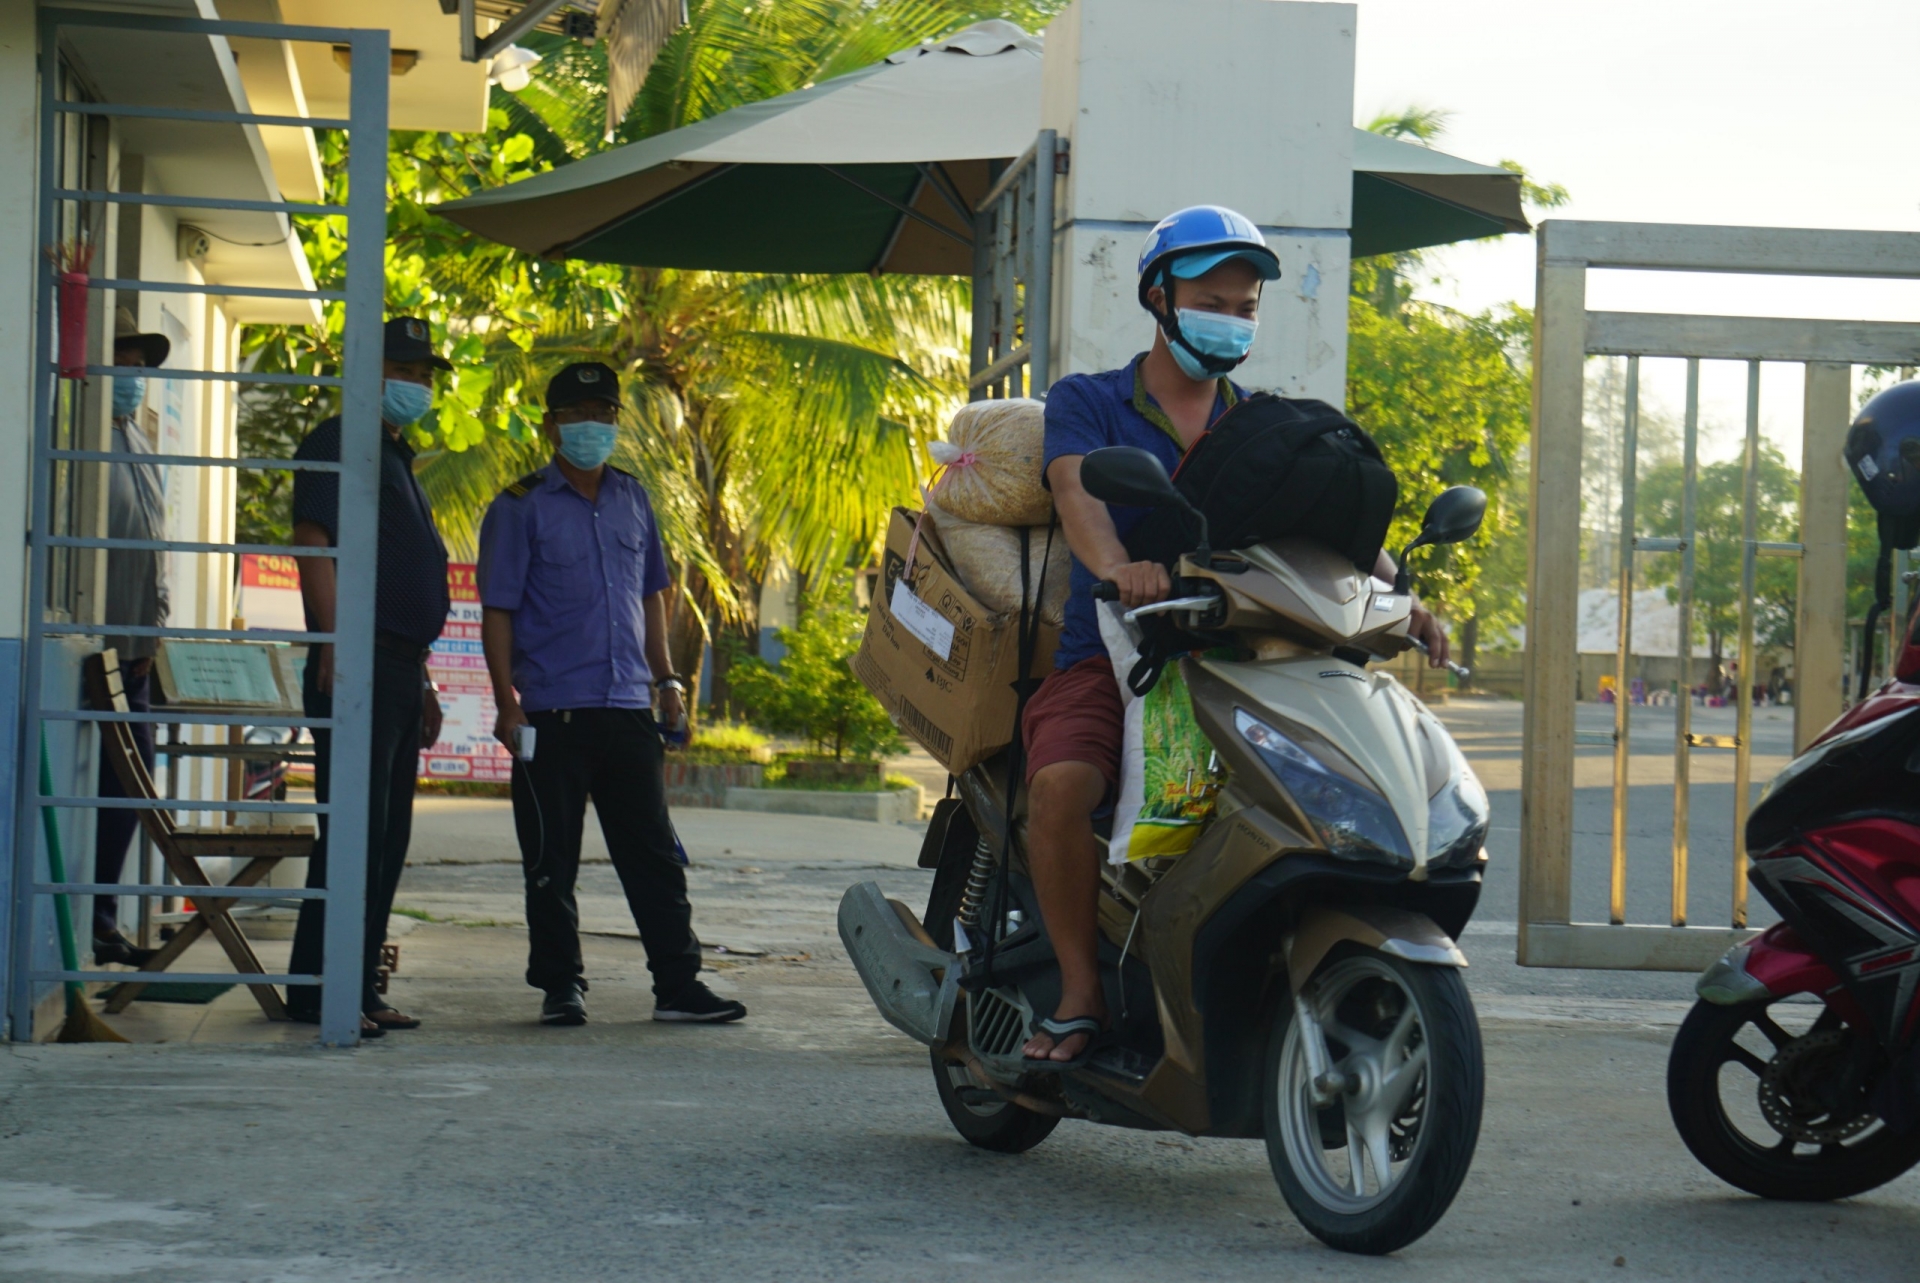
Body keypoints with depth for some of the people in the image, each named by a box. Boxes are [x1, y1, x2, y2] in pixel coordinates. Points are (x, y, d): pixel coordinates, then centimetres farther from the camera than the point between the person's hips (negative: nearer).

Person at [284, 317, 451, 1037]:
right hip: (361, 664, -10)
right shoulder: (338, 443, -4)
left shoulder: (397, 460, 25)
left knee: (388, 839, 9)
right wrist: (337, 647, -24)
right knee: (356, 831, -12)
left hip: (401, 667, 10)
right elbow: (313, 543, -15)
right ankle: (319, 991, -9)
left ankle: (358, 988, 13)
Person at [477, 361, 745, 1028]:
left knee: (654, 854, 6)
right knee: (552, 860, 2)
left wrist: (666, 680, 16)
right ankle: (560, 986, 11)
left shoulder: (633, 500, 14)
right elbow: (497, 610, -3)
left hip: (628, 708, 4)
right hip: (552, 714, -4)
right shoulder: (521, 508, -1)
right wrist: (508, 704, -10)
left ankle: (678, 984, 10)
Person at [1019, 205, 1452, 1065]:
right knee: (1062, 783, -33)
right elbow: (1076, 490, -15)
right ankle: (1080, 994, -16)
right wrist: (1119, 567, -38)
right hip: (1109, 660, -3)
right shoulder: (1086, 403, 6)